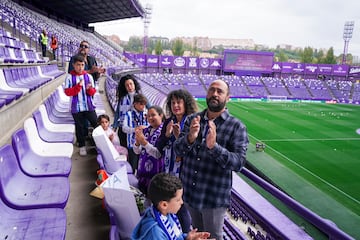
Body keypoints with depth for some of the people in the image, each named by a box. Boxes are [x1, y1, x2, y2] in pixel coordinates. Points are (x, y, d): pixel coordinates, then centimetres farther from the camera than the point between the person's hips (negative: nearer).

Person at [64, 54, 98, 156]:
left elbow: (93, 92, 3)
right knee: (79, 127, 10)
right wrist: (78, 86, -21)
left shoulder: (89, 76, 2)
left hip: (89, 106, 1)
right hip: (76, 107, -1)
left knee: (97, 124, 3)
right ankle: (82, 146, 24)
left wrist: (90, 89, -19)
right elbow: (67, 92, -10)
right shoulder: (69, 77, -4)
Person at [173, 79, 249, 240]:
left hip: (214, 196, -3)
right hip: (189, 192, 4)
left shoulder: (236, 127, -11)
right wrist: (190, 138, -29)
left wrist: (214, 146, -36)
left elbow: (238, 163, -20)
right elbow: (177, 150, -7)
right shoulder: (192, 119, 0)